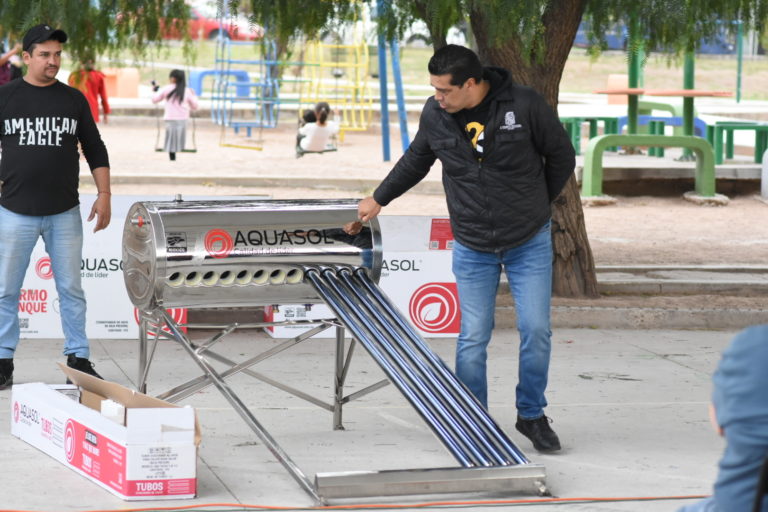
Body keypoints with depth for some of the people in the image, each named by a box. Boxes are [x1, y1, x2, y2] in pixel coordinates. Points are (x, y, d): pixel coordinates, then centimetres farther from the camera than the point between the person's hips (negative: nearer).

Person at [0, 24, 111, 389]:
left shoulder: (74, 99, 6)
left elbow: (95, 151, 11)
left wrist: (104, 196, 3)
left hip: (65, 214, 1)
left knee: (71, 289, 5)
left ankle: (78, 359, 13)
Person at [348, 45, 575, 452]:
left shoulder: (524, 106, -17)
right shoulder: (435, 114, -7)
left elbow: (562, 157, -1)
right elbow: (415, 162, 14)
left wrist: (536, 205, 7)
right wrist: (378, 199, 19)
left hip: (529, 243, -1)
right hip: (472, 248, 2)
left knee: (535, 330, -2)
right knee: (473, 339, -2)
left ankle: (532, 415, 17)